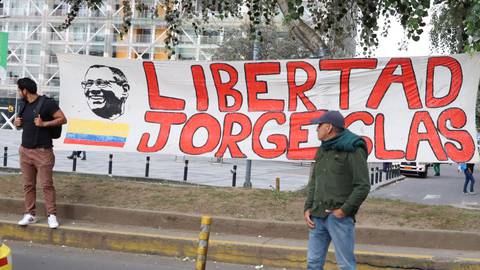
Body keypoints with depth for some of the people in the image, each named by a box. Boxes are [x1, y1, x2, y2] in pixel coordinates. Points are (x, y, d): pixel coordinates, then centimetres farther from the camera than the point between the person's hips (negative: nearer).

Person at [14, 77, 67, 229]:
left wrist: (44, 123, -19)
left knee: (47, 184, -5)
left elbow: (63, 119, -10)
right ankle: (30, 215, 14)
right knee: (28, 185, 8)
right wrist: (17, 123, 3)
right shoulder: (24, 105, 12)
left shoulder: (47, 103, -9)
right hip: (25, 151, 7)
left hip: (43, 151, -7)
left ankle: (52, 215, 2)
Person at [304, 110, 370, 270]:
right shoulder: (322, 151, 15)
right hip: (318, 216, 7)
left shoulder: (353, 150, -8)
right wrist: (307, 208, 7)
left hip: (339, 217, -7)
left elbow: (363, 186, -12)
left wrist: (344, 211, -14)